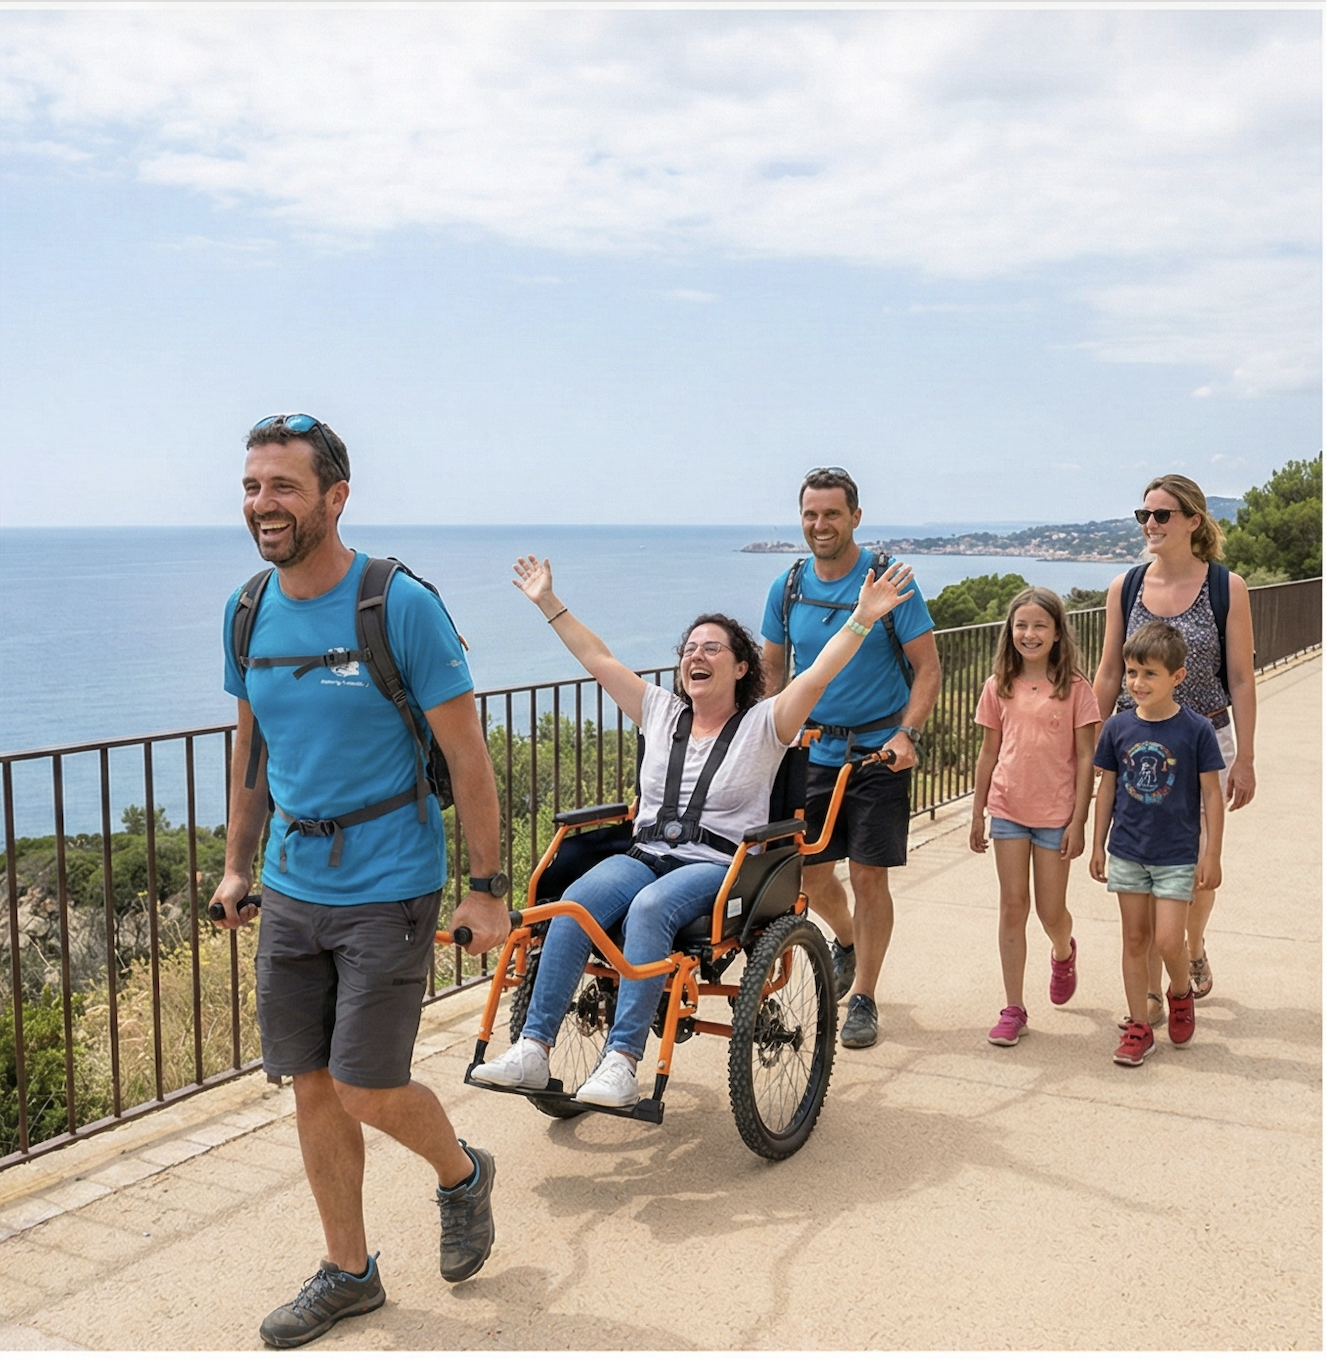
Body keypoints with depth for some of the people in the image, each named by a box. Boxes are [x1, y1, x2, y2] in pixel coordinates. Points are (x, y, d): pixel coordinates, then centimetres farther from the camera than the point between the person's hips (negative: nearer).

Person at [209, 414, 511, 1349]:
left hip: (388, 887, -6)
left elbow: (468, 753, -12)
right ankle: (348, 1273, 30)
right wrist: (237, 864, 16)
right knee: (313, 1089, 11)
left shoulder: (401, 605, -15)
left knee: (366, 1091, -3)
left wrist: (488, 889, -12)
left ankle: (462, 1176, 30)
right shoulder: (249, 612, 3)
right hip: (291, 887, 6)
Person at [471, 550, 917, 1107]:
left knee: (649, 909, -36)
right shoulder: (661, 713, 20)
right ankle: (533, 1048, -27)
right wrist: (548, 602, 22)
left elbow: (815, 678, -8)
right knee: (576, 902, -27)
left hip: (718, 866, -4)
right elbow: (597, 658, 22)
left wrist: (862, 619, -19)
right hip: (645, 854, 4)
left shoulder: (762, 724, 6)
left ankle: (621, 1062, -37)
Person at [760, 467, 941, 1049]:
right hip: (812, 751, 4)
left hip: (879, 752, -4)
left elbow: (927, 667, -9)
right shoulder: (787, 587, 2)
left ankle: (862, 997, 14)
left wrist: (906, 734, -22)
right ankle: (846, 941, 40)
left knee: (868, 875, -2)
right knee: (808, 870, 8)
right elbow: (772, 669, 12)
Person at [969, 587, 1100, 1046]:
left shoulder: (1074, 687, -6)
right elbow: (989, 753, 8)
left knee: (1051, 911, 7)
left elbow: (1085, 758, -5)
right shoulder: (999, 687, 2)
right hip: (1008, 810, 2)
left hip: (1056, 813, -2)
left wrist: (1078, 821, -9)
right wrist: (977, 814, 8)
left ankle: (1063, 953, 43)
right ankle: (1013, 1009, 10)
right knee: (1012, 907, 3)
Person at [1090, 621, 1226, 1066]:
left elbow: (1212, 794, -6)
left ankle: (1181, 992, 26)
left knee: (1168, 941, -6)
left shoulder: (1196, 730, -11)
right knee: (1134, 940, 9)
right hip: (1128, 851, 3)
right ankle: (1138, 1028, 20)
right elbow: (1107, 788, 6)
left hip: (1177, 855, -3)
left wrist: (1211, 856, -6)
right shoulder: (1118, 727, -3)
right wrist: (1098, 846, 9)